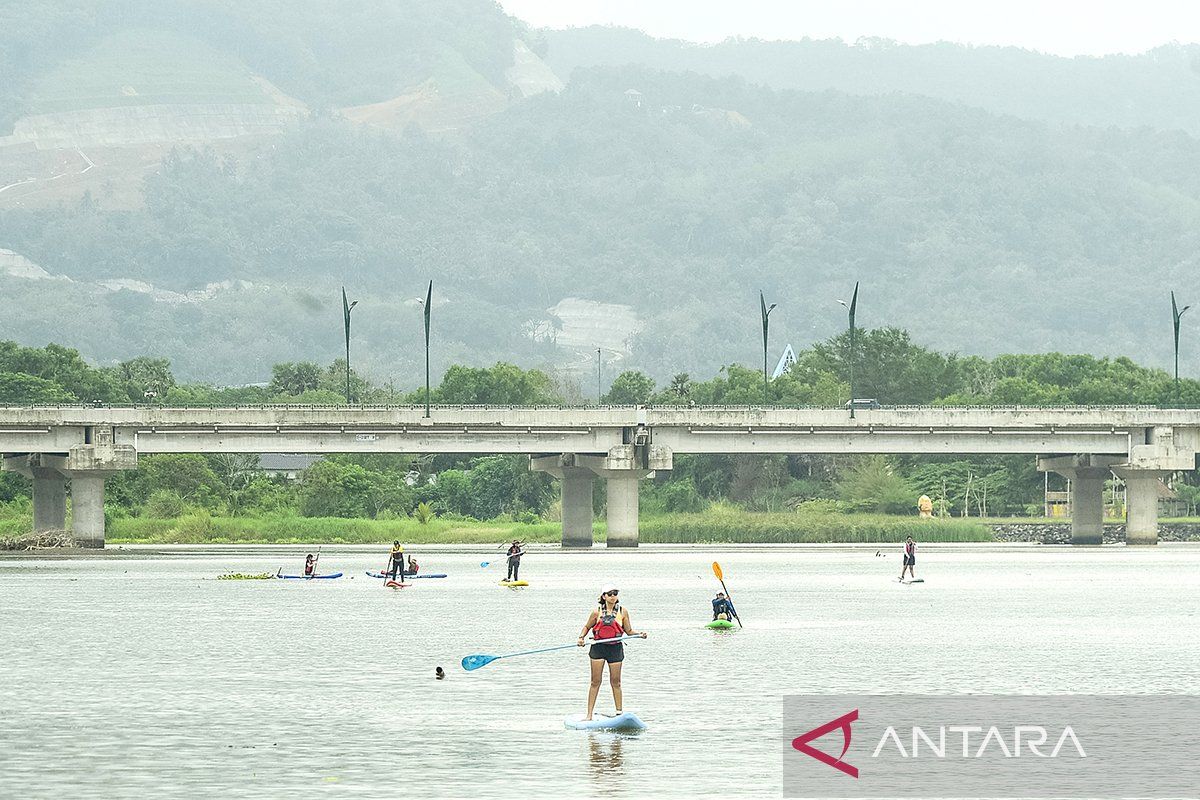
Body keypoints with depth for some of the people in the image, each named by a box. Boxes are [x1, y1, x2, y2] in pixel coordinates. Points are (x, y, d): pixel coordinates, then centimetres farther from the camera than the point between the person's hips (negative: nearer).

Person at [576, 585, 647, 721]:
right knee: (595, 681, 1)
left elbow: (629, 631, 5)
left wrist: (640, 634, -12)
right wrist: (581, 638, -5)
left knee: (615, 682, 5)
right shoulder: (597, 611, 0)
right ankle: (589, 714, 4)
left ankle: (619, 713, 13)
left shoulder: (622, 612, 1)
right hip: (598, 647, 0)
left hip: (615, 648, 0)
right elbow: (587, 627, 12)